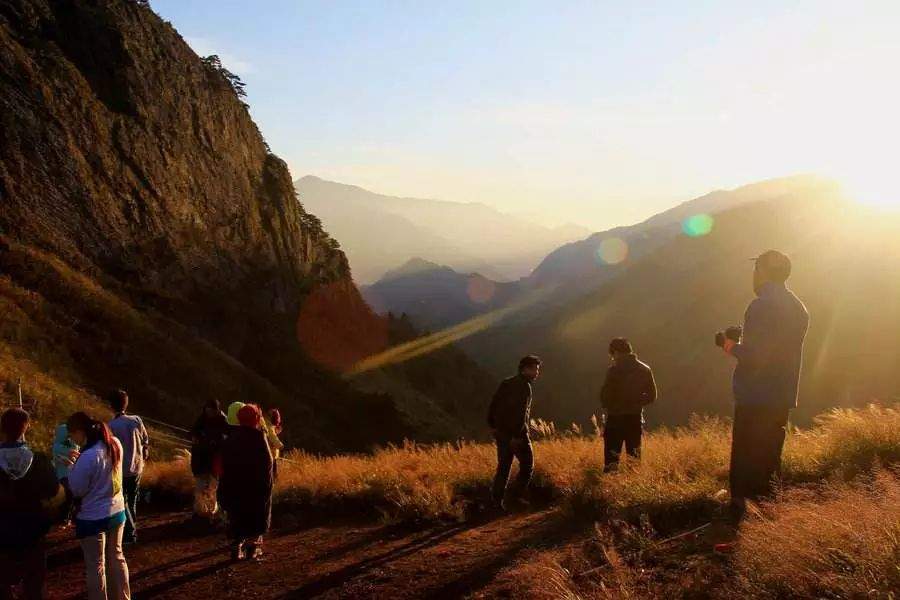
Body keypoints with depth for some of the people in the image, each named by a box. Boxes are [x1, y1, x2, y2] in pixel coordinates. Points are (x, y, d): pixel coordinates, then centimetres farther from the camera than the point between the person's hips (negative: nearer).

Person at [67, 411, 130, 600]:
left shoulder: (88, 457, -27)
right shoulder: (115, 444, -4)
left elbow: (76, 490, -17)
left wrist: (72, 466, -5)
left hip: (92, 518, -7)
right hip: (117, 511, 7)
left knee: (95, 565, 10)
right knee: (116, 557, 22)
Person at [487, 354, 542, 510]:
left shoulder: (507, 382, 12)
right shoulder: (524, 386, -13)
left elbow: (494, 404, 12)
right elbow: (521, 412, -20)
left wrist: (492, 425, 13)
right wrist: (517, 435, -22)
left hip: (500, 431, 8)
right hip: (516, 432, -8)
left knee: (503, 467, 13)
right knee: (527, 465, 6)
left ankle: (496, 500, 11)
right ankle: (517, 497, 2)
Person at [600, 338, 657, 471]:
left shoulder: (614, 370, -13)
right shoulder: (645, 369, 3)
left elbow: (605, 395, -13)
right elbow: (652, 396, 6)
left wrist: (607, 407, 7)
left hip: (615, 418, -5)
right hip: (636, 418, 5)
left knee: (611, 458, 0)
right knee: (634, 457, 15)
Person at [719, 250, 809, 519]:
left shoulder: (763, 306, -17)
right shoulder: (798, 307, 12)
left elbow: (755, 357, -23)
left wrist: (732, 347, -5)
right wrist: (742, 344, 18)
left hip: (755, 399, -8)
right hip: (783, 399, 9)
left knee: (745, 459, -3)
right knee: (769, 459, 17)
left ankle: (740, 511, -1)